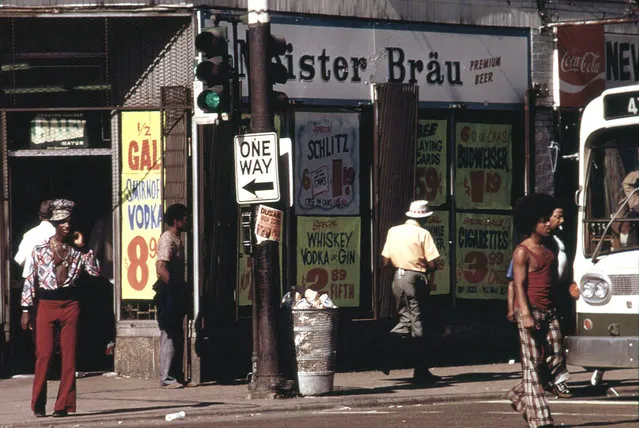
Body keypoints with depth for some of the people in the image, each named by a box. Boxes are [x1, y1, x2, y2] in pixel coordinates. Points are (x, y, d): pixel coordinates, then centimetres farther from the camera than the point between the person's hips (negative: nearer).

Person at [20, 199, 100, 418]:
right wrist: (26, 310, 0)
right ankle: (38, 405, 3)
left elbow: (95, 271, -3)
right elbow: (30, 280, 4)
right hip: (46, 303, -2)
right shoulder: (40, 249, 2)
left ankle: (63, 405, 4)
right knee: (43, 354, -7)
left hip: (70, 304, 2)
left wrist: (82, 248, -6)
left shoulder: (77, 250, 8)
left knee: (69, 355, 0)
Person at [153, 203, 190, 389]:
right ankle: (166, 378, -8)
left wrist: (182, 289, 17)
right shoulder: (167, 239, -14)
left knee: (177, 335, 12)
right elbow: (161, 269, -23)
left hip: (176, 292, 10)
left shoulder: (176, 239, 17)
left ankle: (175, 375, 17)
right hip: (168, 293, -10)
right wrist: (176, 289, -21)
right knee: (169, 335, -9)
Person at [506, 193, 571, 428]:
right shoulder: (522, 252, -6)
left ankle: (518, 395, 26)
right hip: (530, 311, -8)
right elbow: (519, 284, -12)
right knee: (532, 364, -6)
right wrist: (525, 314, -21)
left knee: (555, 360, 4)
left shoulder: (548, 250, 17)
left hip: (549, 312, 8)